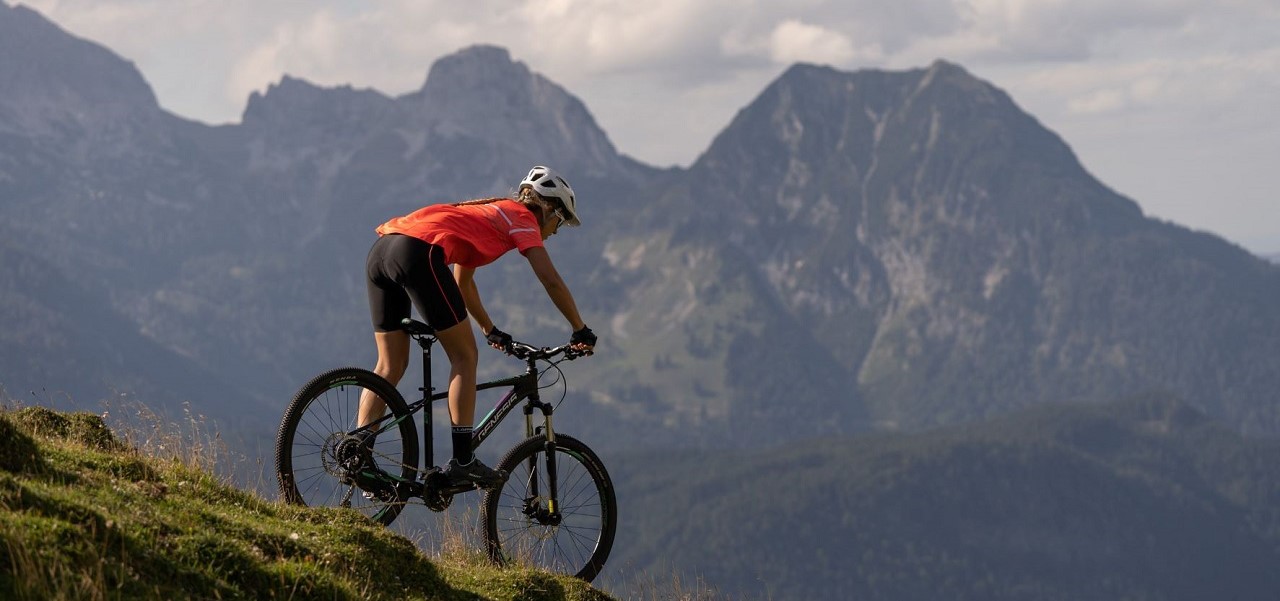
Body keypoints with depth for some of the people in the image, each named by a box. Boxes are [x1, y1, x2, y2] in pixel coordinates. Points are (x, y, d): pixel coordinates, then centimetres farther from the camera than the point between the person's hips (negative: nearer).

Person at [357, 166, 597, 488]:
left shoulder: (485, 214, 35)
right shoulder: (522, 219, 12)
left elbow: (462, 283, 44)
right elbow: (552, 281, 4)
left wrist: (490, 330, 51)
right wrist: (581, 331, 14)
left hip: (380, 251, 9)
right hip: (419, 253, -9)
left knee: (391, 365, 14)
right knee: (464, 356, 2)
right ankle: (462, 461, -1)